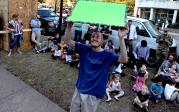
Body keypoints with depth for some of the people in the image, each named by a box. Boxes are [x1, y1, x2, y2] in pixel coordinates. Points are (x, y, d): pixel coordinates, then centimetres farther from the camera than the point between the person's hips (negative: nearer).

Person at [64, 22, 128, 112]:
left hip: (93, 94, -3)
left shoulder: (107, 55, -12)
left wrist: (121, 38, -39)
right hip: (79, 89, 4)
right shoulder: (85, 49, -3)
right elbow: (68, 41, -8)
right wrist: (69, 26, -26)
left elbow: (124, 60, -28)